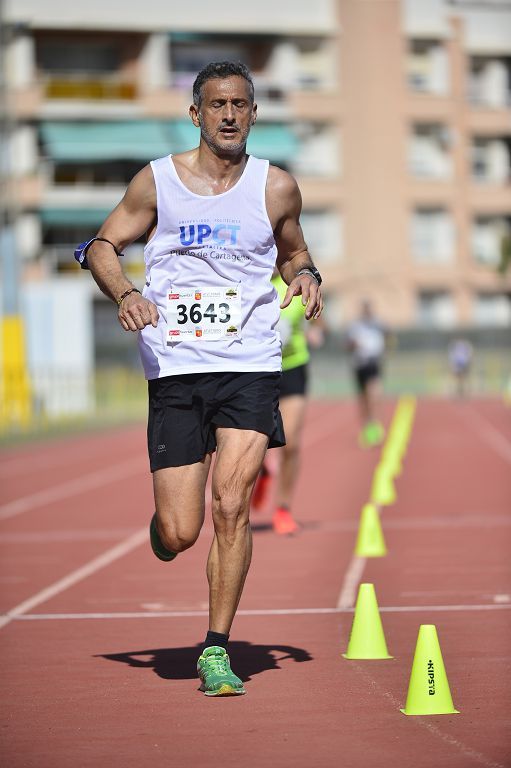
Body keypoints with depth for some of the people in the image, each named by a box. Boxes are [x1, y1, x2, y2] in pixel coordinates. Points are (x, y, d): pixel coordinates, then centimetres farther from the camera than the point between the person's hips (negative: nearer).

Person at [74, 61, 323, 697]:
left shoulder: (277, 188, 6)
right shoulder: (157, 181, 2)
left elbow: (292, 251, 23)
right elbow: (102, 246, 9)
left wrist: (306, 277, 0)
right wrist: (124, 293, -11)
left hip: (250, 366, 0)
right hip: (175, 367, 0)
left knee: (231, 505, -15)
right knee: (179, 534, -4)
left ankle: (216, 649, -1)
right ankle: (161, 525, 36)